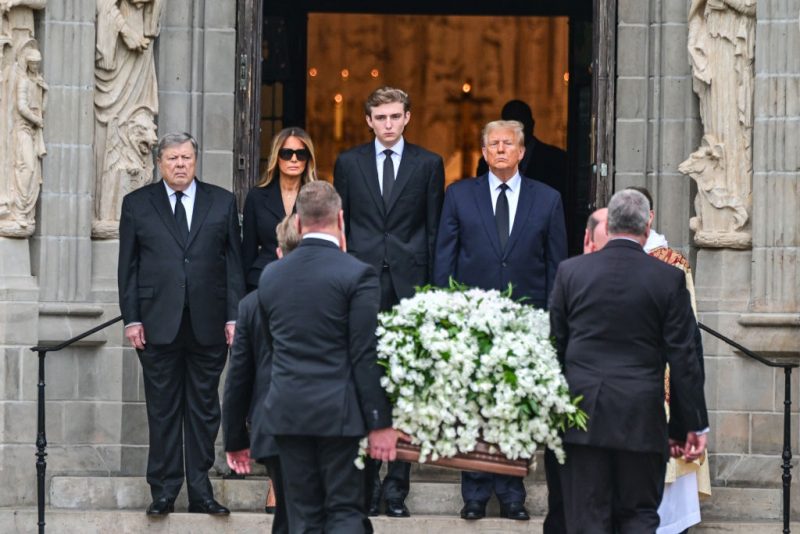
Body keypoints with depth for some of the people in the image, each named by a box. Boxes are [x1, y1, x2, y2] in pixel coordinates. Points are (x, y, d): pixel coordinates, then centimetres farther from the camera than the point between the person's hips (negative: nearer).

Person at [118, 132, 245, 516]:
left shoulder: (222, 202, 8)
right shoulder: (137, 204, 7)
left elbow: (233, 263, 7)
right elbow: (128, 267, 6)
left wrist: (234, 316, 0)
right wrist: (132, 319, -2)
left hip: (208, 324, 1)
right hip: (158, 324, -1)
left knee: (204, 409, 4)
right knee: (163, 409, 3)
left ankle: (200, 491, 9)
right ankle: (164, 491, 8)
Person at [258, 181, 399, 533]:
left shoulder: (270, 276, 6)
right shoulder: (357, 274, -10)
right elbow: (367, 357, -12)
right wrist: (380, 423, -9)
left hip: (287, 411, 4)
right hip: (340, 412, -4)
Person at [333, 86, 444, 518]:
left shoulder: (428, 165, 7)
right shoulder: (348, 163, 10)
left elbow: (434, 230, 5)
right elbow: (339, 225, 10)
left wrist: (431, 286, -1)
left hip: (409, 287, -1)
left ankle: (397, 486, 4)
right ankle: (367, 482, 7)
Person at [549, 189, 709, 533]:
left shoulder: (570, 271, 1)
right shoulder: (669, 279, -4)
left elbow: (553, 347, 6)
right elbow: (683, 359, -2)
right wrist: (693, 425, 4)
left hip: (582, 414, 1)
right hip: (642, 420, -1)